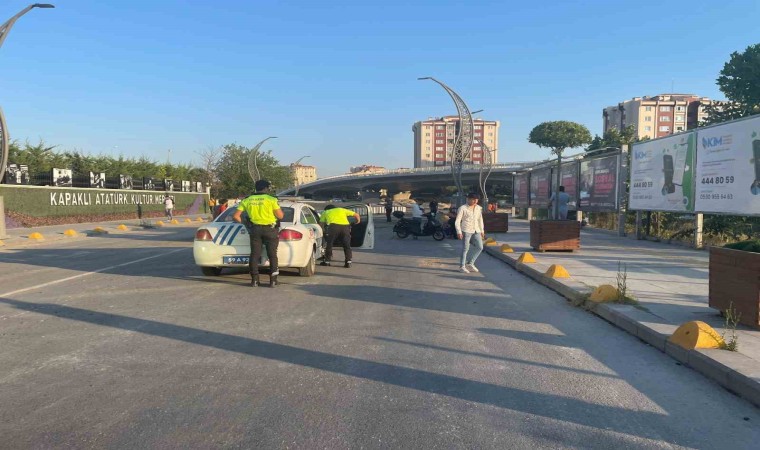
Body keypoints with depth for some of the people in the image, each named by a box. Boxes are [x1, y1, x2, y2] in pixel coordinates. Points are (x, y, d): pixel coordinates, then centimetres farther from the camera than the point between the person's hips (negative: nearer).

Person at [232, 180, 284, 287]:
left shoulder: (247, 200, 6)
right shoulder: (271, 199, -7)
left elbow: (236, 216, 4)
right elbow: (280, 216, -7)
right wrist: (282, 212, 14)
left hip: (254, 229, 3)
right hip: (269, 230, -3)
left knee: (254, 254, 8)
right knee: (272, 255, 4)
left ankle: (254, 280, 8)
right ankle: (273, 280, 2)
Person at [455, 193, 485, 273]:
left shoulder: (479, 208, 11)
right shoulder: (463, 208, -6)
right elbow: (457, 221, -9)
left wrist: (482, 230, 20)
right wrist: (459, 232, -19)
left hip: (476, 231, 6)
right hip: (466, 231, -6)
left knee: (480, 247, 1)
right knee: (465, 249, -5)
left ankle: (470, 263, 15)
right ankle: (462, 266, 5)